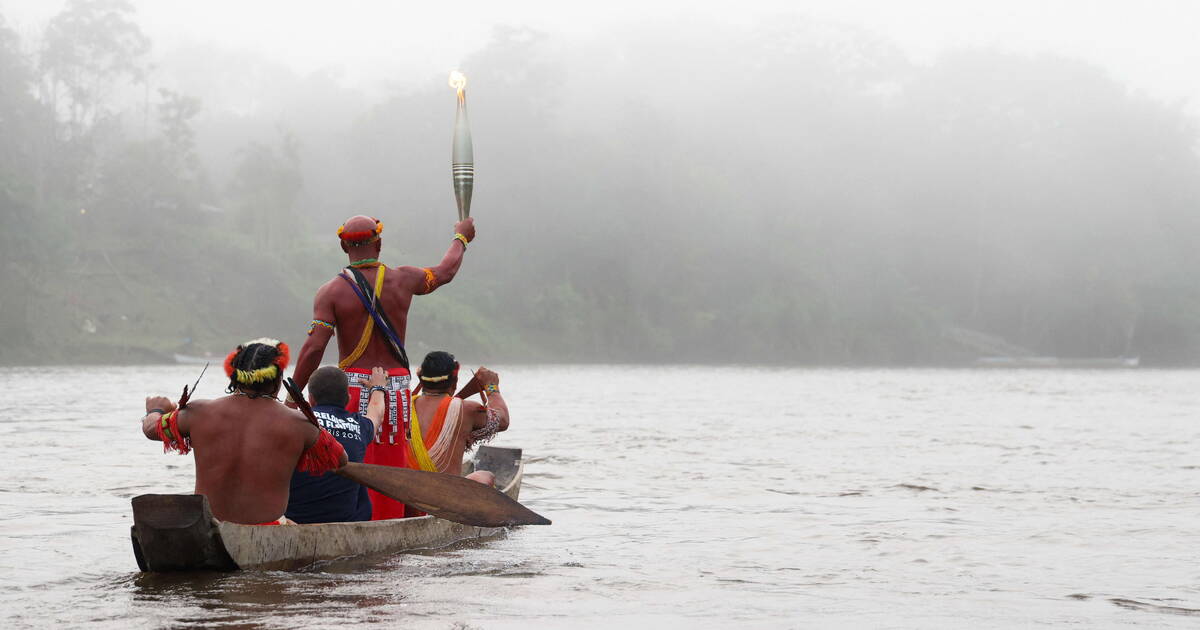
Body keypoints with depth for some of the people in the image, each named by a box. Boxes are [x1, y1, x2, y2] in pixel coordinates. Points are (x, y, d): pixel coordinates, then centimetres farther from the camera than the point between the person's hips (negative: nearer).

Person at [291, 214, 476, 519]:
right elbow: (445, 271, 23)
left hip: (352, 386, -2)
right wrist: (461, 236, 42)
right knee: (391, 468, 7)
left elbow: (314, 347, -12)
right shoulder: (402, 280, 3)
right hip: (396, 386, 2)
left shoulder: (331, 292, -5)